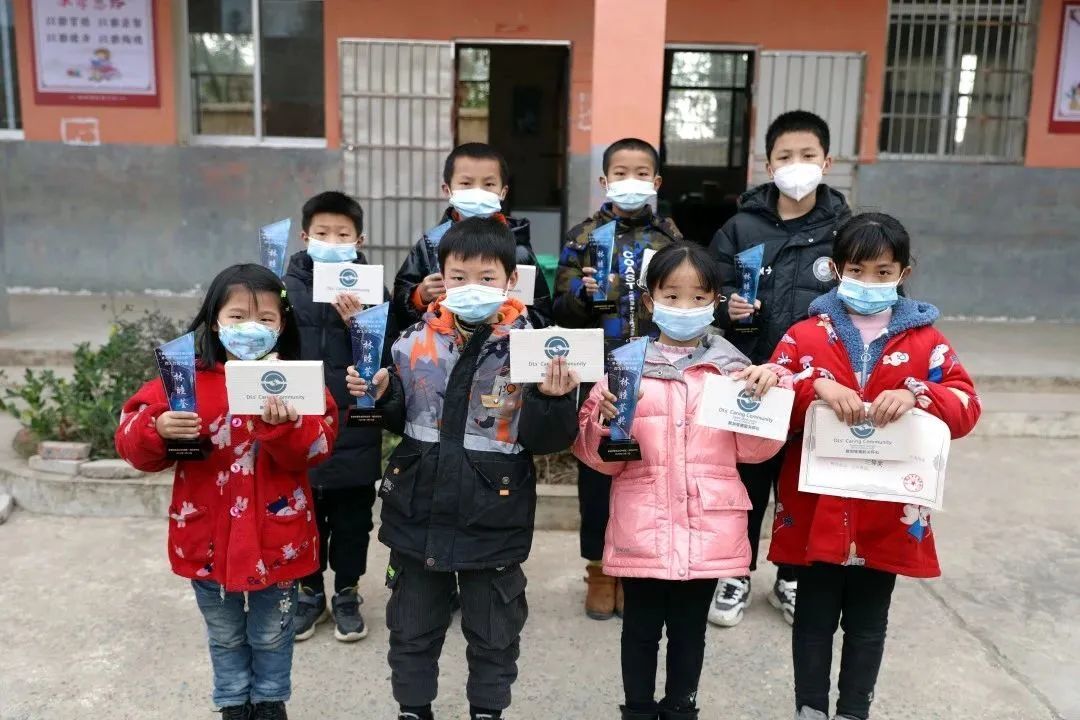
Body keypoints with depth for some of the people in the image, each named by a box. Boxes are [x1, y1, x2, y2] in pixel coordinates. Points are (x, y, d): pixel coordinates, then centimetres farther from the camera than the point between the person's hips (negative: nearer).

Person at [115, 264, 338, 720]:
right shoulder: (188, 378, -6)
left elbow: (314, 449, -18)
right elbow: (132, 443, -9)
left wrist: (281, 424, -36)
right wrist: (158, 429, -30)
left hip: (274, 540, -1)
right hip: (208, 540, 1)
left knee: (271, 635, 20)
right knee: (226, 638, 22)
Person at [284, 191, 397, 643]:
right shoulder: (289, 287, -2)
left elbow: (385, 358, -11)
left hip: (355, 430, -1)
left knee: (352, 519, 13)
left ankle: (346, 596, 32)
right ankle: (310, 592, 35)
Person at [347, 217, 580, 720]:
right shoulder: (416, 342, -3)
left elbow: (546, 440, -10)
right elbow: (397, 418, 9)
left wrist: (552, 399, -28)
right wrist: (378, 395, -10)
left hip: (492, 520, -2)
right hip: (417, 513, 3)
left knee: (493, 633, 18)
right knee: (412, 628, 21)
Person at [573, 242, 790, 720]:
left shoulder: (732, 368, 3)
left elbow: (755, 449, 2)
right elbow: (600, 456, 0)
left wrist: (768, 394, -11)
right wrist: (606, 422, -20)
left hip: (706, 527, 1)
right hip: (642, 526, -1)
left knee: (690, 627, 15)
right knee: (640, 627, 12)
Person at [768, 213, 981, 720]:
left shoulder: (925, 340, 2)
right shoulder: (806, 334, 0)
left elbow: (967, 407, -4)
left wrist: (916, 396, -23)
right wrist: (817, 388, -24)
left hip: (887, 516, 1)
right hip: (817, 511, -1)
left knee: (868, 625, 16)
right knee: (814, 620, 13)